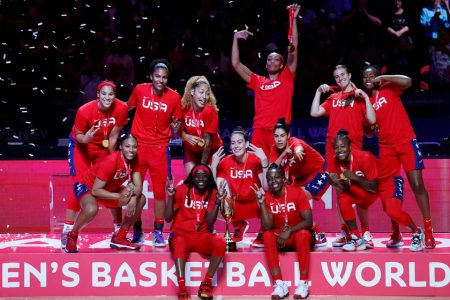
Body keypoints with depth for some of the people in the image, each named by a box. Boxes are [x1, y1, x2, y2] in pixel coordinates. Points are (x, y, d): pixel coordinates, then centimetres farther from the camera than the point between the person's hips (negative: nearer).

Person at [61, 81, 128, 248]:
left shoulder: (121, 109, -22)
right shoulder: (84, 111, -29)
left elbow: (113, 137, -11)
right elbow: (78, 135, -16)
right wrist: (85, 138, -38)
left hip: (103, 148, 3)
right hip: (81, 146, -3)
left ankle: (119, 229, 14)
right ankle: (67, 232, -8)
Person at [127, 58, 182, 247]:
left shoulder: (174, 97, -7)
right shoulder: (140, 90, -6)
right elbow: (127, 109, 11)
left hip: (159, 147, -1)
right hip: (138, 144, 1)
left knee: (159, 191, 0)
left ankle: (158, 232, 9)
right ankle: (137, 231, 16)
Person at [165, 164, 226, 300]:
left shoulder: (212, 193, 5)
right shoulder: (182, 190, -2)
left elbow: (209, 222, -2)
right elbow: (168, 218, -3)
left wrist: (218, 202, -11)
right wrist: (170, 196, -15)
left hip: (201, 236, 3)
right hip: (181, 234, -3)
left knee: (220, 242, -30)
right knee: (179, 244, -39)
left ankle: (206, 284, -17)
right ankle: (182, 289, -43)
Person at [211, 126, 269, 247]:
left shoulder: (256, 160, -18)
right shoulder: (225, 162, -10)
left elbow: (266, 188, -30)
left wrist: (264, 161, -38)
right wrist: (213, 166, -24)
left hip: (255, 204, -4)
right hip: (237, 205, 4)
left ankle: (263, 232, -4)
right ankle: (239, 225, 12)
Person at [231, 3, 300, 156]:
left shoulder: (286, 78, 12)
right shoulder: (258, 81, 18)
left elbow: (294, 50, 6)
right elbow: (236, 64, 15)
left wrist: (293, 19, 1)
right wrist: (235, 38, 9)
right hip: (259, 131, 2)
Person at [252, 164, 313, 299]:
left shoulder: (297, 192, -13)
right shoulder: (266, 197, -6)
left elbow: (308, 222, -17)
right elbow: (267, 227, -16)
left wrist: (289, 231, -30)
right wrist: (261, 202, -23)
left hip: (298, 234, -2)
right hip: (279, 238, 2)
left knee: (303, 234, -35)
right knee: (267, 236, -29)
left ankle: (303, 283, -31)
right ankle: (279, 284, -33)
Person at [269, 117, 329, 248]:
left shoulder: (295, 142, -28)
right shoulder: (275, 149, -8)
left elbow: (298, 147, -55)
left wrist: (297, 151, -81)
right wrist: (283, 154, -34)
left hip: (318, 173, -8)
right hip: (300, 177, 8)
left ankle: (318, 235, -13)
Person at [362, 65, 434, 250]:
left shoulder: (389, 89, 1)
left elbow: (407, 81, -19)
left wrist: (383, 78, -17)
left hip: (406, 141, -5)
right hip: (386, 147, 5)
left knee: (417, 184, -11)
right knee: (387, 189, 3)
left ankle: (428, 231, -10)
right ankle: (395, 233, 14)